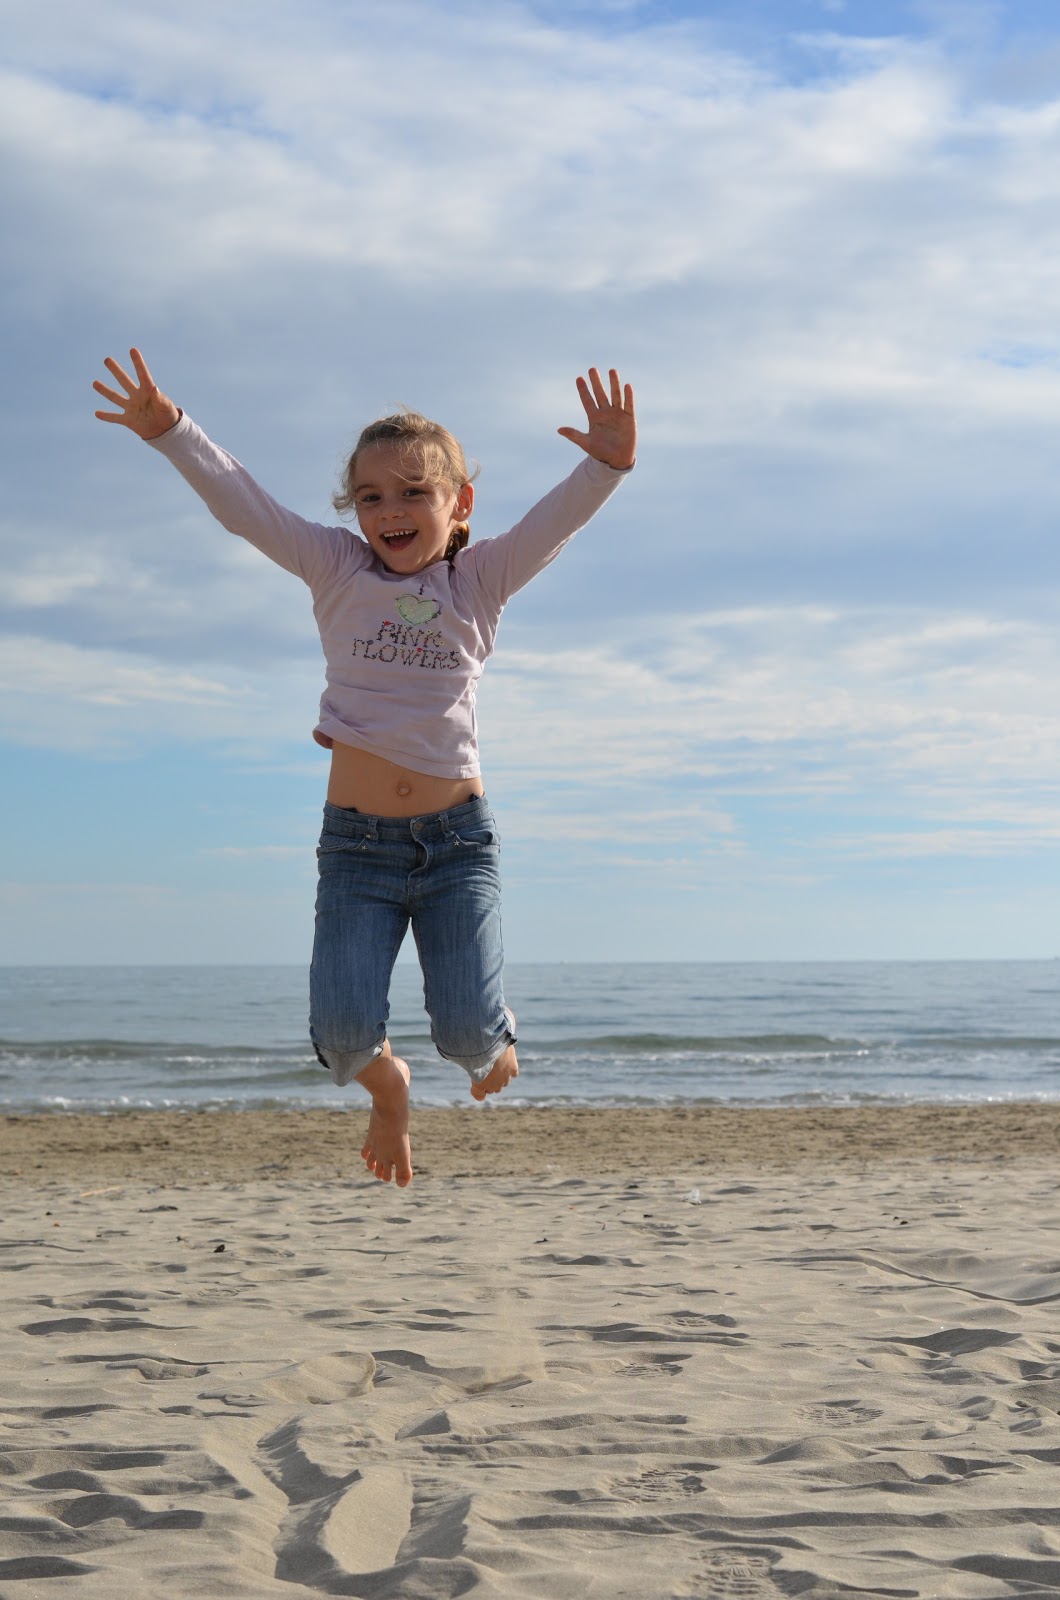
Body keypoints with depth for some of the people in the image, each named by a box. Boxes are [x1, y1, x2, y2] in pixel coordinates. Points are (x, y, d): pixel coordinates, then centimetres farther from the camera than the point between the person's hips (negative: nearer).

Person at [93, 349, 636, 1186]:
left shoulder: (479, 581, 3)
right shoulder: (339, 572, 3)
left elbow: (557, 519, -12)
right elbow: (241, 503, -5)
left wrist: (608, 463, -31)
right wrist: (171, 431, -18)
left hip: (459, 835, 0)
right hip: (357, 841, 0)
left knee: (467, 1028, -10)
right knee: (344, 1030, -14)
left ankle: (489, 1045, 31)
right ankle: (387, 1085, 24)